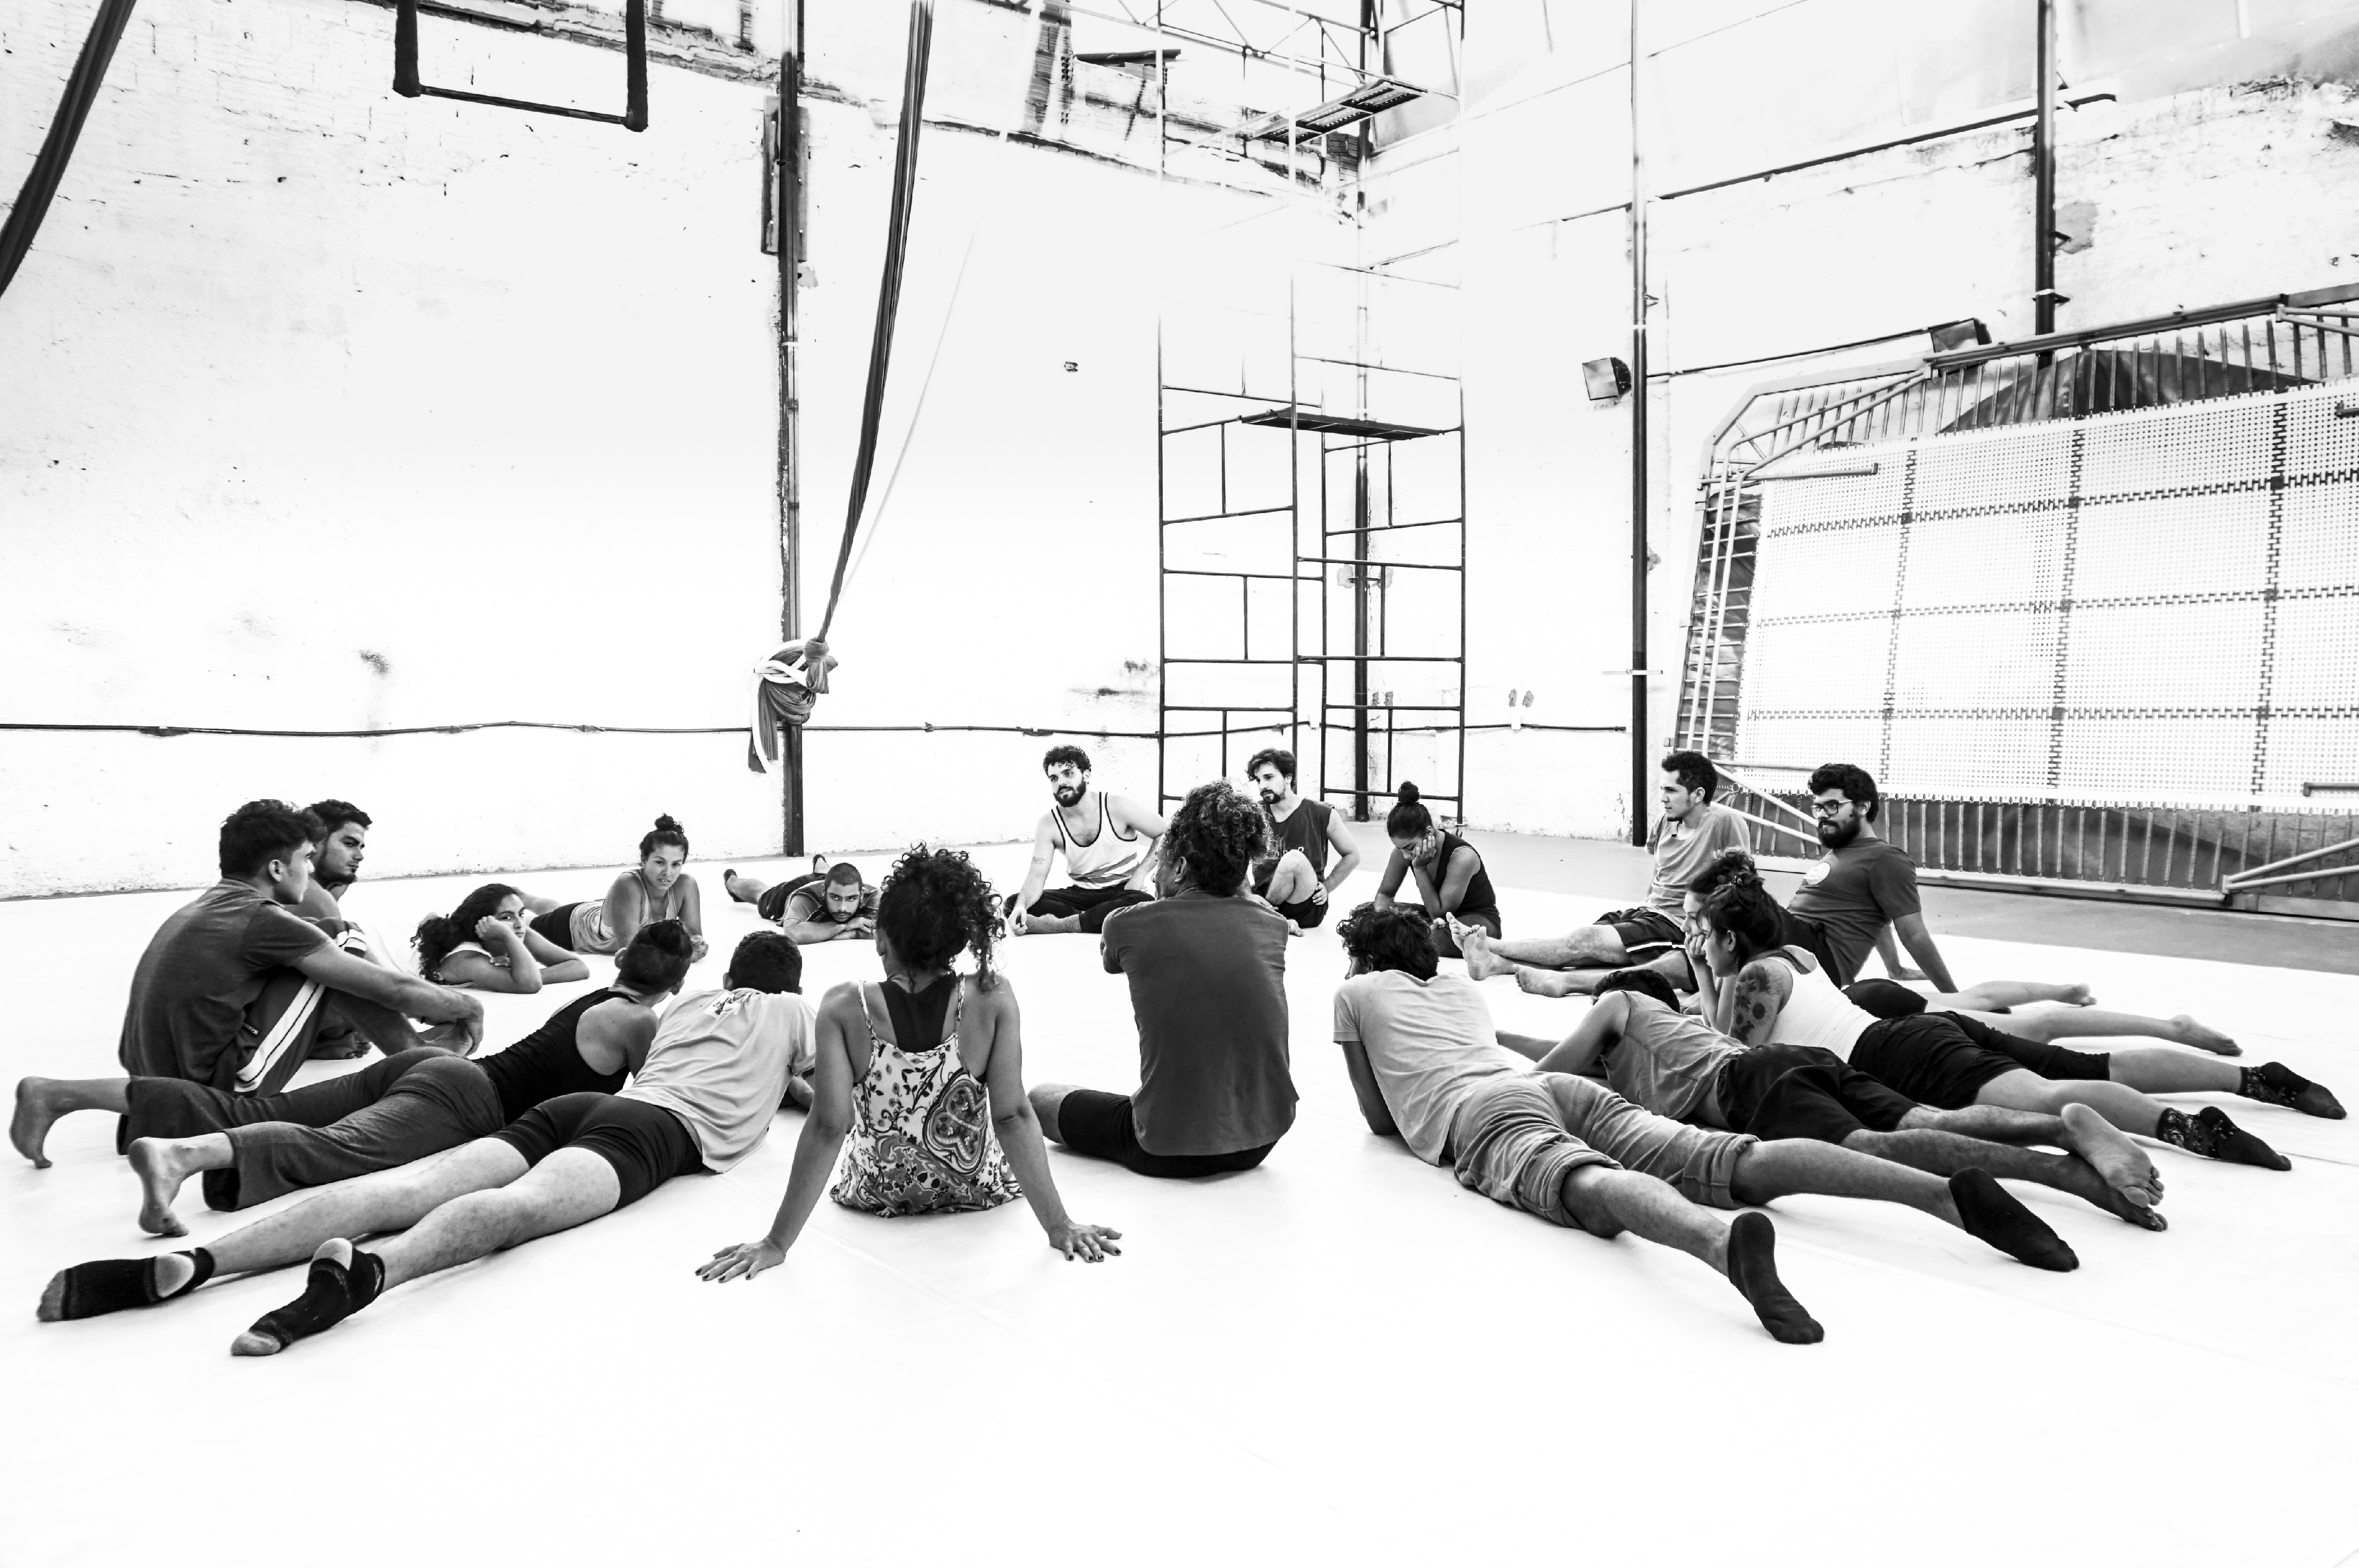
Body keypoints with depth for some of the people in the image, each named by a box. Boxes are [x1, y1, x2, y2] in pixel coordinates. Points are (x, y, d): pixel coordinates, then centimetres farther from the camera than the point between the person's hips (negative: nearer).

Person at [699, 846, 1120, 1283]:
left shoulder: (844, 1008, -26)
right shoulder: (993, 999, -25)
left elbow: (827, 1128, -26)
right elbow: (1012, 1117, -25)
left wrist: (777, 1243, -20)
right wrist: (1059, 1226, -19)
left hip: (876, 1193, 1)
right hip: (978, 1189, 0)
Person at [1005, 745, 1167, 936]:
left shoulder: (1117, 806, -11)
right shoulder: (1049, 823, -4)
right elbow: (1036, 876, -12)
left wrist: (1141, 873, -16)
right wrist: (1021, 907, -32)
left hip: (1123, 891, -2)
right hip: (1081, 893, 2)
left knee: (1143, 904, -40)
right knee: (1013, 903, -18)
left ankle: (1059, 924, -28)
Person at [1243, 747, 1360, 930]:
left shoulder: (1322, 815, -1)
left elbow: (1352, 856, 11)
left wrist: (1327, 887, 1)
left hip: (1307, 909, -2)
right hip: (1262, 899, 2)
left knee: (1294, 859, -32)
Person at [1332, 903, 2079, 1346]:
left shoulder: (1355, 993, 24)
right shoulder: (1460, 984, 38)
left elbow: (1378, 1118, 25)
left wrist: (1397, 1114, 46)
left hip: (1482, 1115, -5)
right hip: (1559, 1084, 5)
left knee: (1594, 1190, -37)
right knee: (1742, 1164, -13)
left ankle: (1725, 1244, -71)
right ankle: (1950, 1192, -32)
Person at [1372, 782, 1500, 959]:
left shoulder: (1462, 857, -29)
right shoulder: (1404, 849, -12)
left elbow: (1439, 912, -25)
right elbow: (1385, 893, 2)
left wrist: (1420, 868, -29)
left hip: (1480, 919, -6)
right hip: (1440, 919, 6)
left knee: (1443, 936, -43)